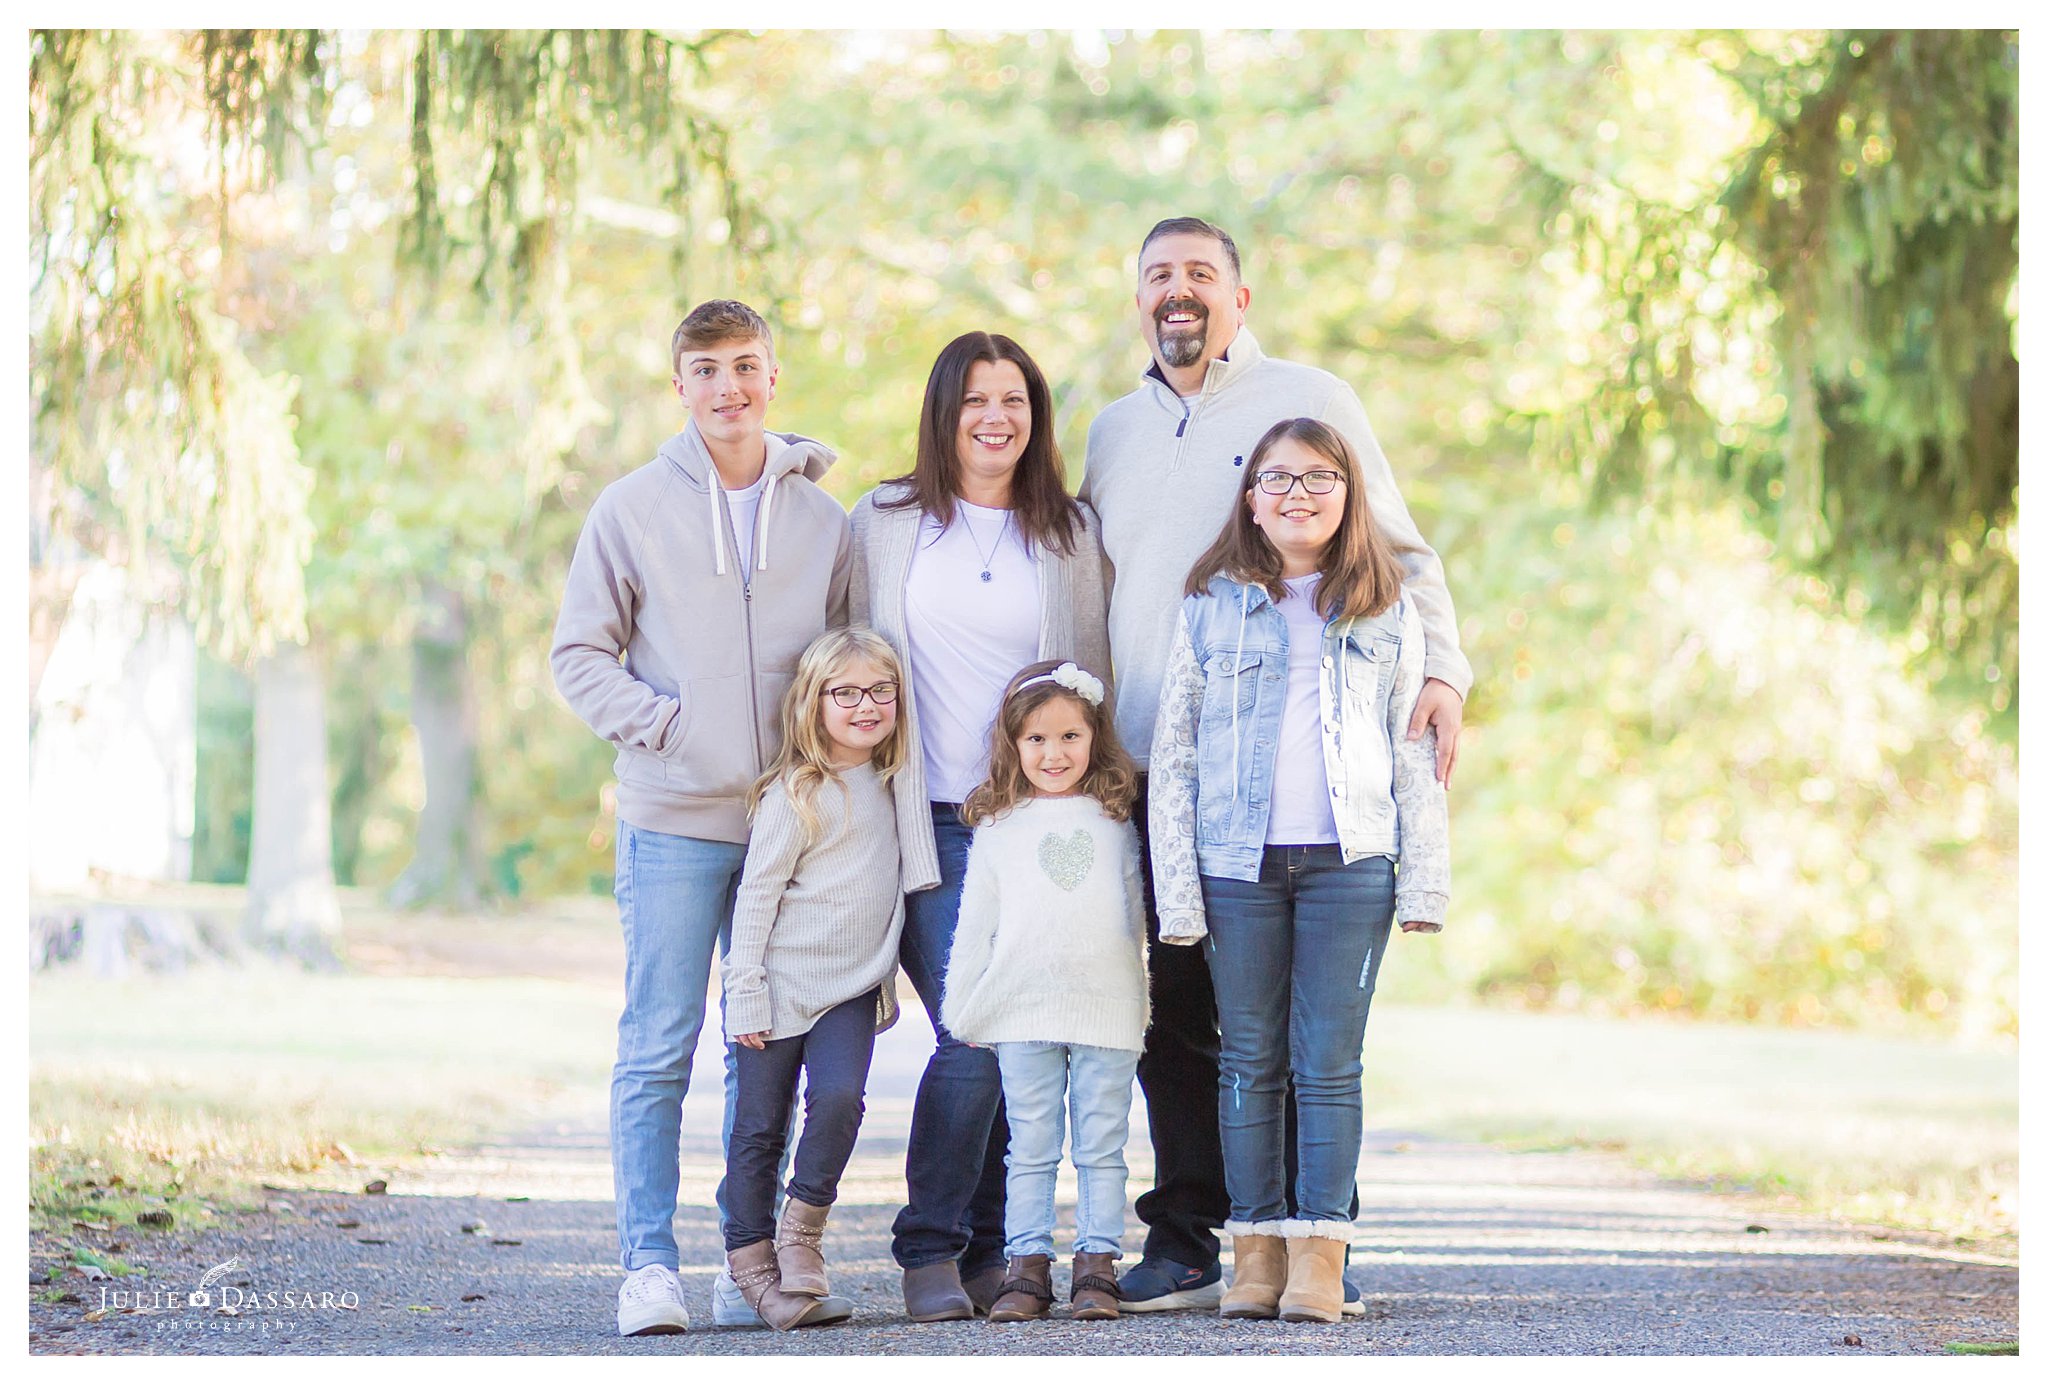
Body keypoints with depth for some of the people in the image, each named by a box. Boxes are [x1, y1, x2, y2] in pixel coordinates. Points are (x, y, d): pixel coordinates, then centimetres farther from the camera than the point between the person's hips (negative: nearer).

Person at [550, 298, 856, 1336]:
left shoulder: (823, 521, 9)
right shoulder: (632, 509, 2)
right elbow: (579, 656, 3)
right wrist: (665, 724, -11)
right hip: (674, 821, -3)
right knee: (658, 1048, -6)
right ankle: (649, 1265, -5)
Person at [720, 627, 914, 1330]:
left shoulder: (891, 786, 10)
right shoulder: (795, 793, -9)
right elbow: (756, 895, -9)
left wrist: (887, 980, 22)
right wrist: (747, 993, -13)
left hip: (853, 988, 4)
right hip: (782, 983, -4)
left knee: (839, 1095, -19)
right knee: (760, 1125, -1)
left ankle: (804, 1229, -3)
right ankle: (750, 1258, 10)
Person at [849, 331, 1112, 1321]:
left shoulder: (1071, 535, 11)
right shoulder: (885, 524, 7)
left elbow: (1093, 678, 14)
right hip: (929, 823, -2)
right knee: (972, 1037, -13)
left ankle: (995, 1253, 9)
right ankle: (930, 1251, -2)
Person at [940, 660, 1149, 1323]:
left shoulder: (1114, 822, 11)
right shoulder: (998, 829, 7)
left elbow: (1134, 913, 17)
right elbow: (975, 925, 9)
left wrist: (1136, 1000, 15)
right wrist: (961, 1006, 5)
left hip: (1108, 1010, 1)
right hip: (1023, 1012, -1)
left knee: (1102, 1147, 2)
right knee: (1030, 1149, 1)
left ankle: (1097, 1267, 4)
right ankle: (1027, 1267, 3)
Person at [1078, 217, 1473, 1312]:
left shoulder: (1309, 401, 6)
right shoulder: (1114, 432, 19)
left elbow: (1396, 553, 4)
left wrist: (1439, 670, -12)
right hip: (1152, 773, 4)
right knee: (1174, 1009, 3)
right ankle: (1187, 1242, 9)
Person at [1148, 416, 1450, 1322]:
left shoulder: (1388, 616, 9)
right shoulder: (1210, 609, 7)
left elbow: (1416, 756, 10)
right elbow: (1172, 756, 6)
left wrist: (1425, 881, 3)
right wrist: (1176, 890, 0)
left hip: (1350, 864, 0)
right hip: (1237, 864, 0)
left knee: (1330, 1063, -2)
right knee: (1250, 1061, 5)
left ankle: (1319, 1255, 0)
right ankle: (1256, 1251, 10)